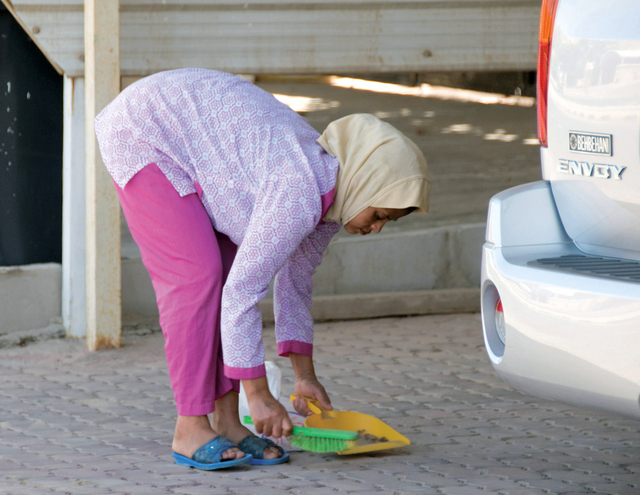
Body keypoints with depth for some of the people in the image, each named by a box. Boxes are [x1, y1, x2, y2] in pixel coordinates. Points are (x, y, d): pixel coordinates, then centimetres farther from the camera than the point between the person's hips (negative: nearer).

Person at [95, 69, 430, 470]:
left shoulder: (331, 194, -1)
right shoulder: (299, 196, -30)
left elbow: (296, 280, 14)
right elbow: (243, 292, -28)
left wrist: (305, 375, 19)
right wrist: (258, 394, -21)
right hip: (141, 132, -10)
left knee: (227, 269, 3)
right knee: (194, 273, -16)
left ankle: (226, 421, 4)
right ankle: (190, 431, -12)